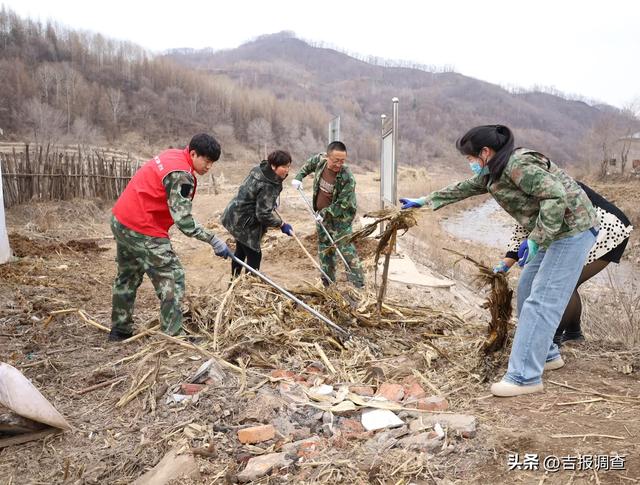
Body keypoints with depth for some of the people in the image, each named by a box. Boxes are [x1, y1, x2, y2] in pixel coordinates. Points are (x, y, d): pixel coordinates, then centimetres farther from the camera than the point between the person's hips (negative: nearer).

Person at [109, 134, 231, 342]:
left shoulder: (172, 155, 8)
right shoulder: (181, 176, -20)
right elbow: (183, 220, -26)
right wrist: (214, 241, -24)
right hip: (143, 231, -10)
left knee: (128, 276, 21)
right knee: (172, 277, -4)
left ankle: (119, 329, 34)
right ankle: (173, 335, -2)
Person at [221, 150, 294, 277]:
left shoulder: (260, 169, 0)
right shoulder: (269, 186, -28)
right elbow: (263, 214, -27)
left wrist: (272, 202, 22)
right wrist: (282, 224, -17)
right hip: (243, 222, -11)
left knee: (241, 251, 24)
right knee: (254, 256, -3)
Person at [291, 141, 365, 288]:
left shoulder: (348, 178, -28)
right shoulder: (320, 160, -12)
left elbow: (342, 204, -24)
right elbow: (308, 164, 13)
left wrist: (325, 213, -21)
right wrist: (299, 177, 5)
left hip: (340, 218, -6)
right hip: (321, 215, 6)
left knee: (347, 251, -9)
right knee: (324, 249, 16)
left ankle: (358, 286, -2)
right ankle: (327, 283, 31)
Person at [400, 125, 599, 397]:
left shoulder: (519, 165, -21)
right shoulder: (494, 171, 10)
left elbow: (556, 196, -28)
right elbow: (464, 188, 21)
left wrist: (536, 239, -28)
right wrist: (425, 201, 24)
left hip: (571, 230, -10)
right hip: (554, 232, 10)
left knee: (541, 301, -13)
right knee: (527, 291, 14)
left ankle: (525, 376, -9)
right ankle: (546, 355, 26)